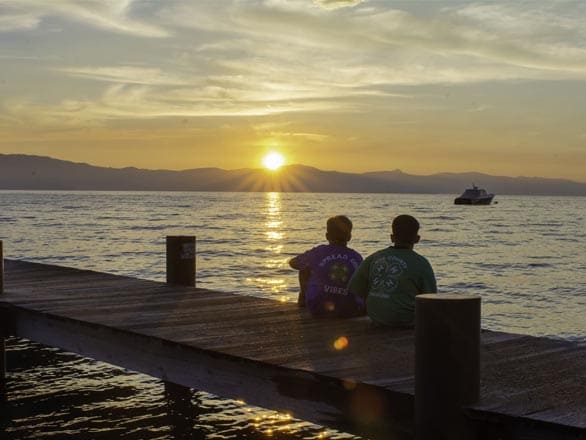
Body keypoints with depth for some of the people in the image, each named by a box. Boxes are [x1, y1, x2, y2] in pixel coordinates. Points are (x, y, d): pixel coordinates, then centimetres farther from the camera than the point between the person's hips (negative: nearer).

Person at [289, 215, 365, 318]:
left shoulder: (318, 252, -3)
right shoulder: (357, 257, 1)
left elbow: (292, 263, 14)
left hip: (318, 309, -1)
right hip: (350, 310, 1)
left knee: (304, 267, 18)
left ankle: (303, 297, 38)